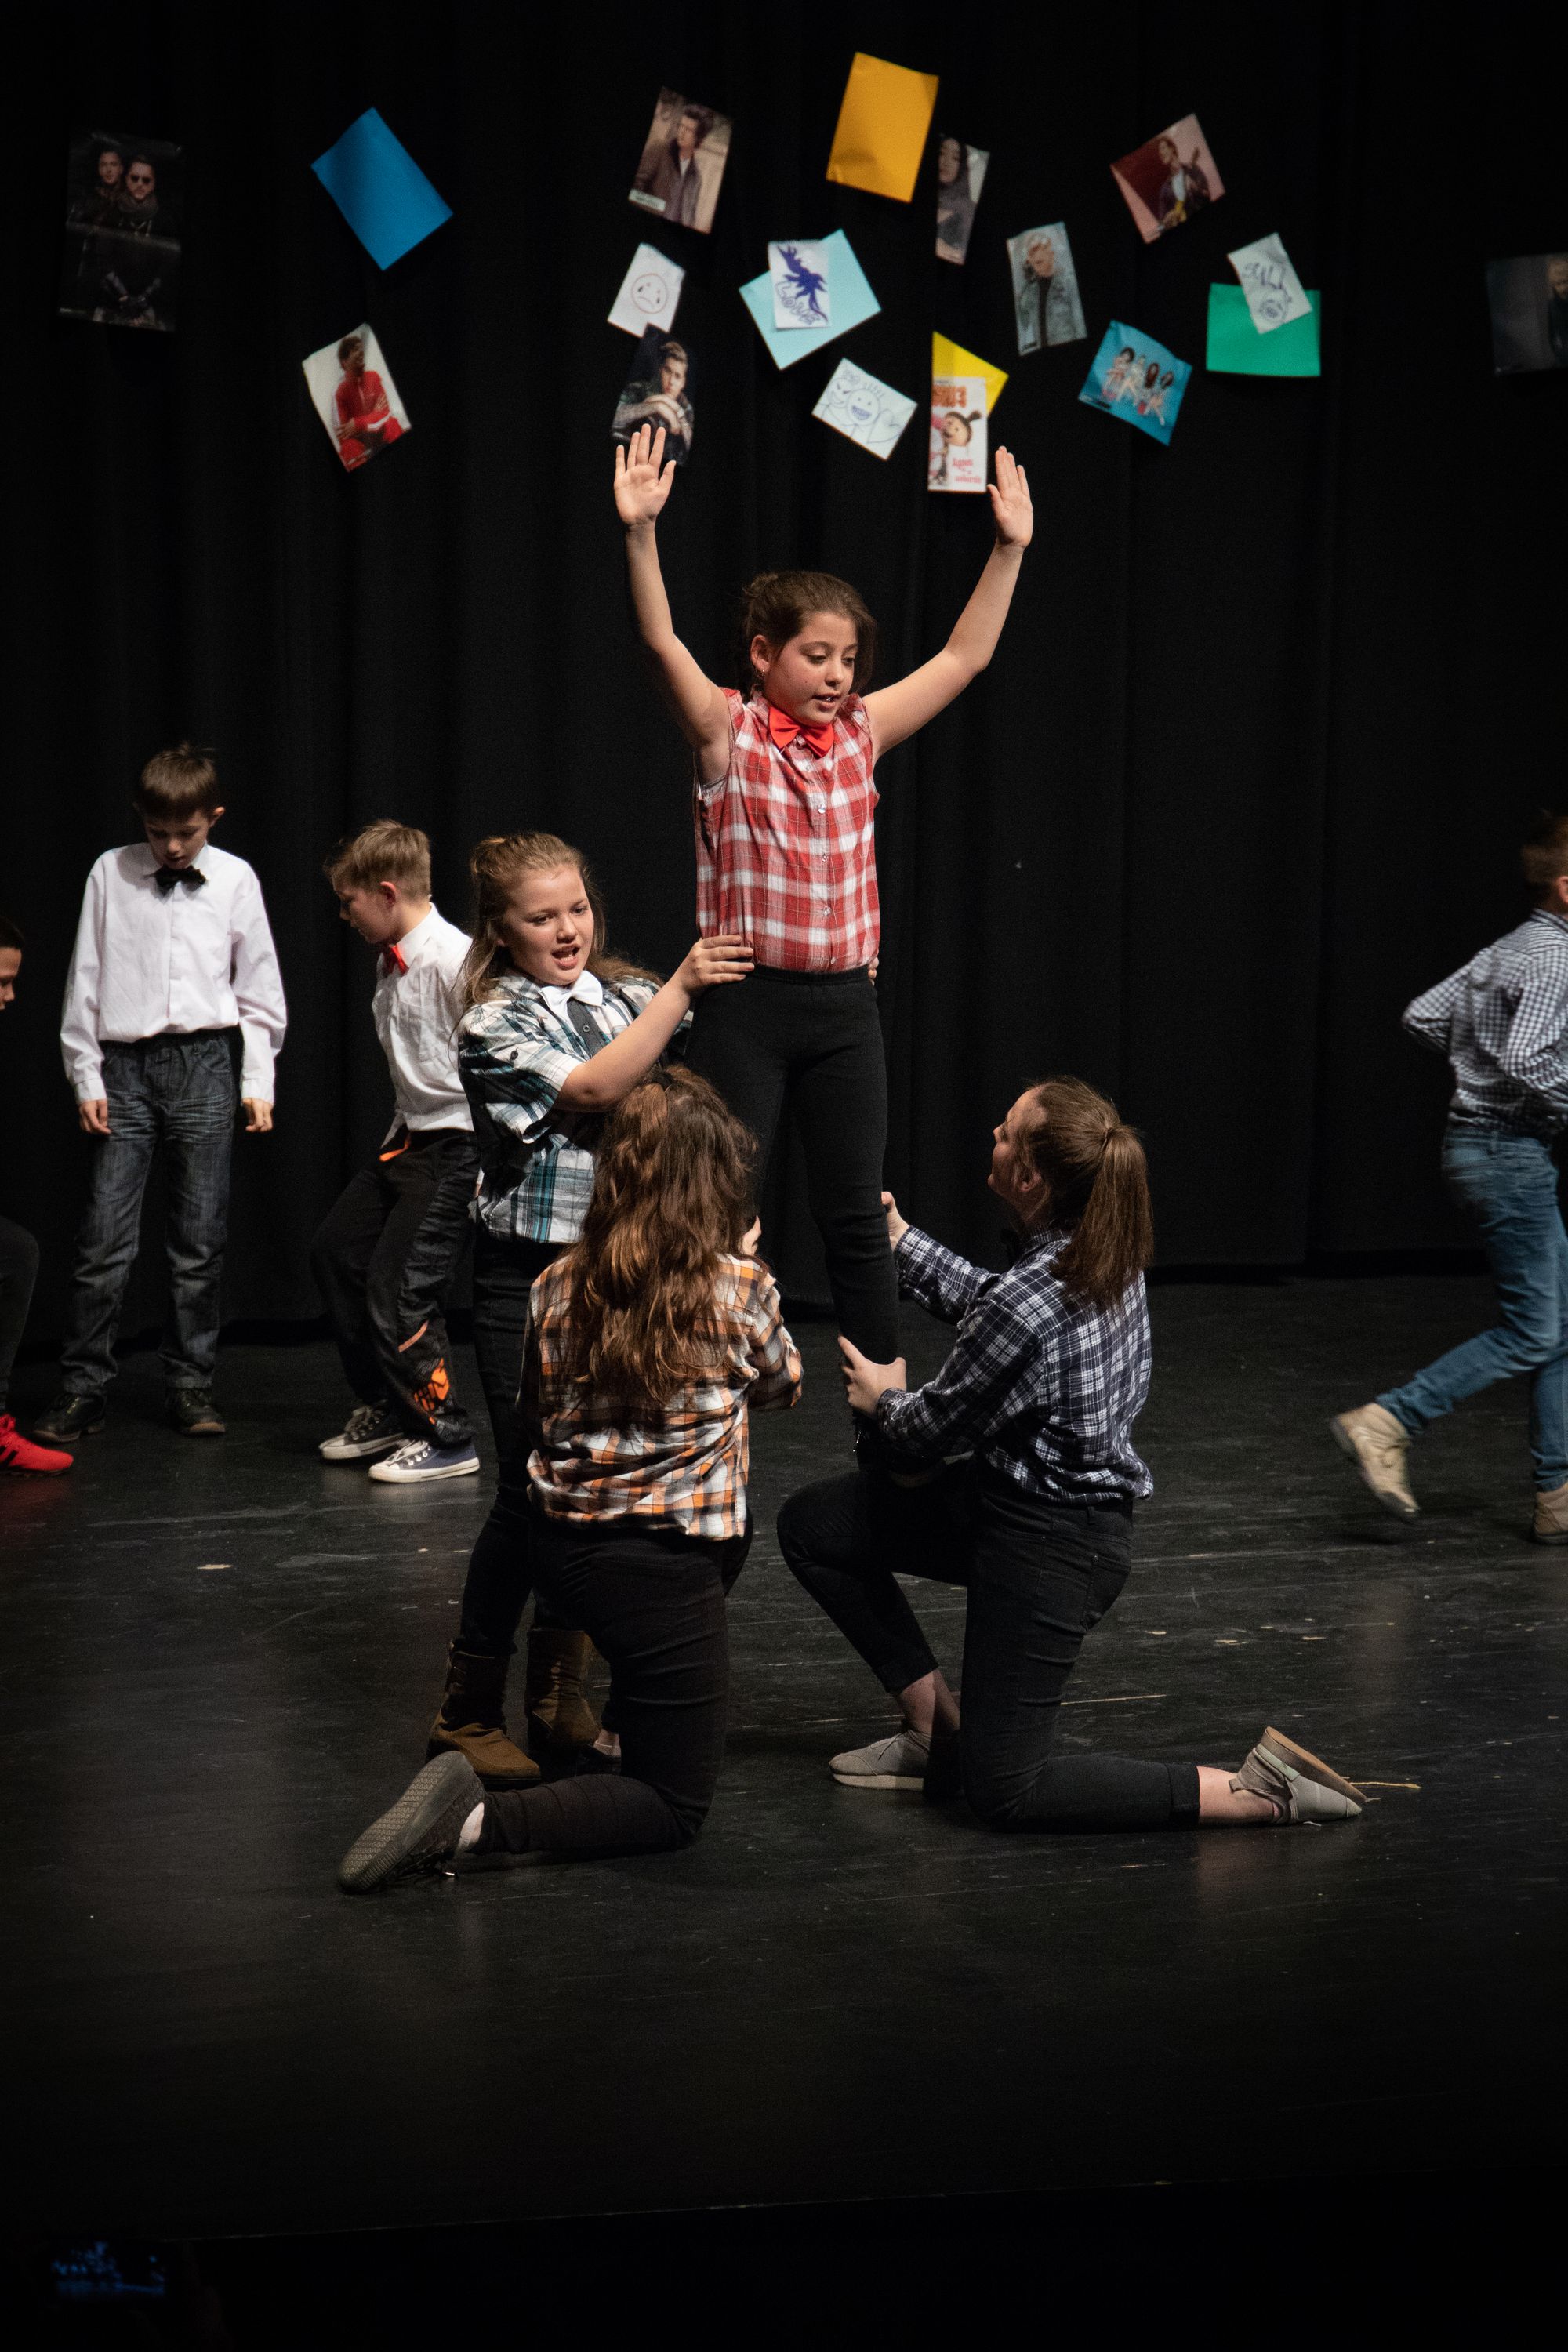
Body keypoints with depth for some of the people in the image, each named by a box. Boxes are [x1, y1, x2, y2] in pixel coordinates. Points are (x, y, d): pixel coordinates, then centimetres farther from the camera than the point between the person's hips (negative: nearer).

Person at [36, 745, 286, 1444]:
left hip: (202, 1068, 1)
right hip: (125, 1066, -1)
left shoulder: (236, 880, 4)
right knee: (105, 1237, -5)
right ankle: (81, 1389, 3)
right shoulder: (110, 875, 3)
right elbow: (84, 981, 6)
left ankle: (191, 1385, 14)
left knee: (200, 1241, 4)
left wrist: (259, 1082, 6)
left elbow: (258, 990, 9)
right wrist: (86, 1079, 2)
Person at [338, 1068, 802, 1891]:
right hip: (662, 1568, -6)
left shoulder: (557, 1288, 0)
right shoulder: (738, 1288, -11)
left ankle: (633, 1721, 42)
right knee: (675, 1808, 4)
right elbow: (782, 1382, 11)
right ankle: (481, 1823, -20)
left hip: (559, 1545, 6)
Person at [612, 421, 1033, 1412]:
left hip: (845, 1003, 4)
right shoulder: (727, 732, -5)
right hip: (749, 1003, -4)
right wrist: (641, 533, -34)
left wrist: (1010, 549, 2)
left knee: (858, 1217, 9)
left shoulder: (861, 733, 8)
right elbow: (662, 642, -20)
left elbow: (964, 657, 9)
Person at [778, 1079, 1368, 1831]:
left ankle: (1258, 1793, -7)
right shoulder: (1106, 1252, -4)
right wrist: (900, 1240, 24)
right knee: (811, 1525, 14)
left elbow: (935, 1430, -13)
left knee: (1006, 1792, -4)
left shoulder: (1029, 1304, -30)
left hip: (1049, 1543, -10)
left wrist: (886, 1397, 9)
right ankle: (937, 1729, 18)